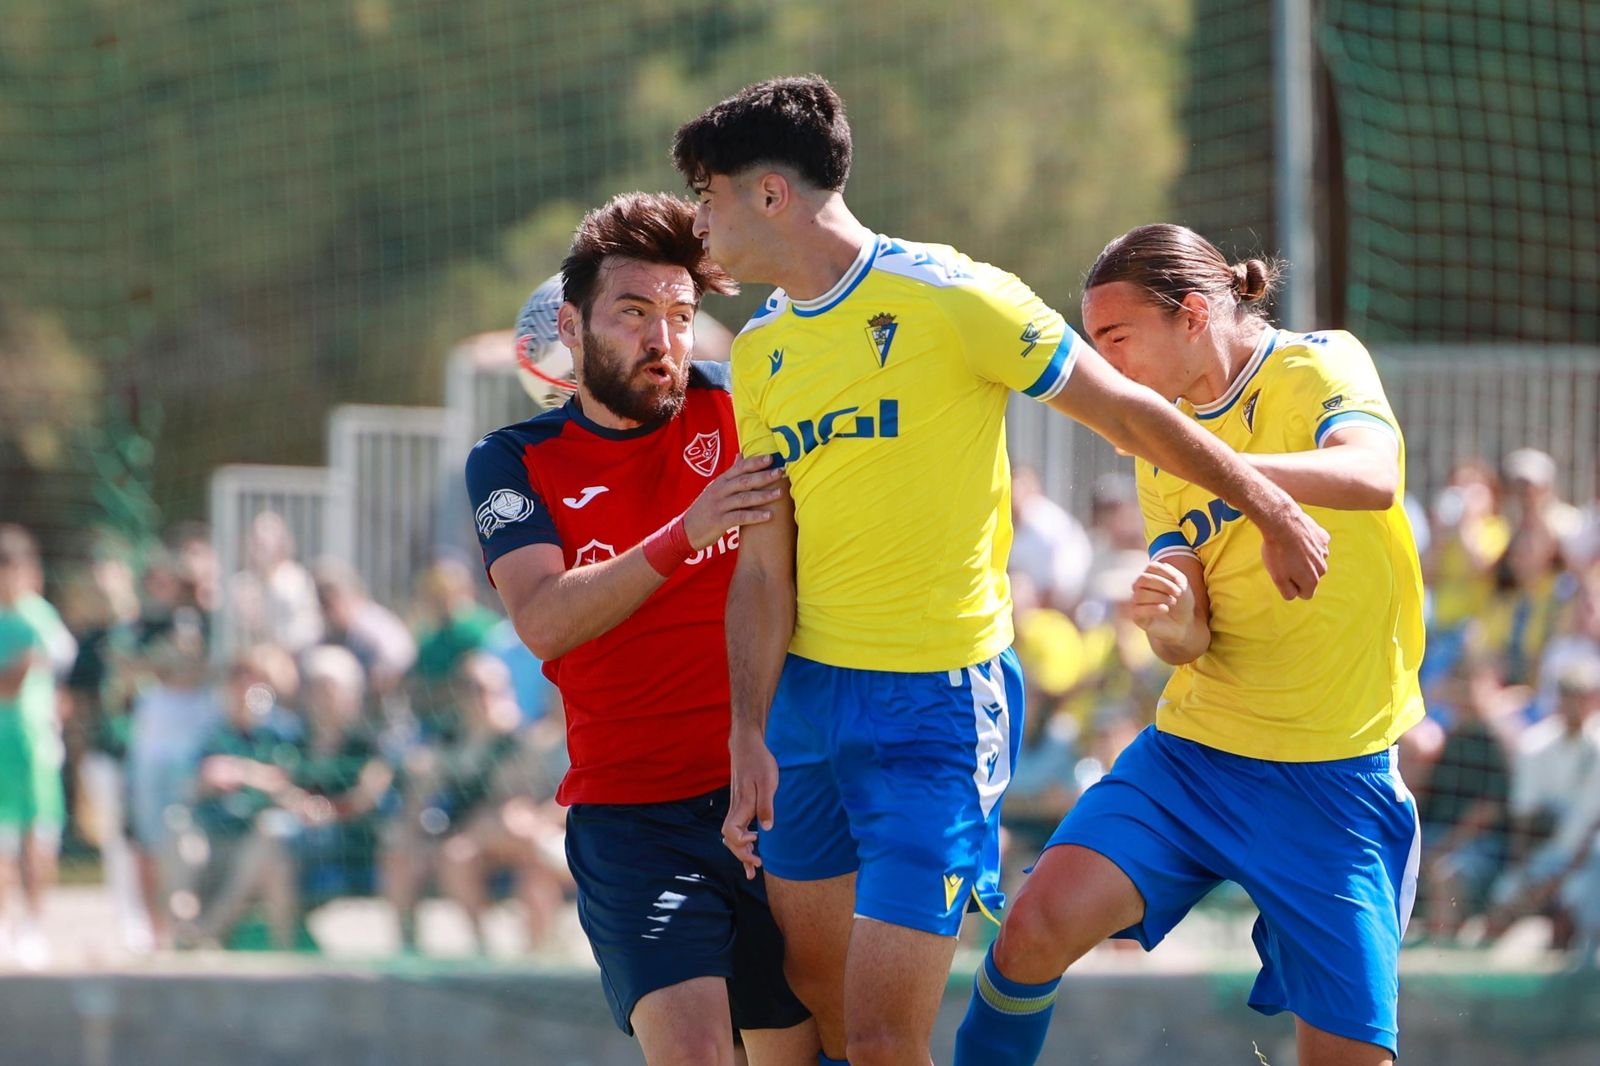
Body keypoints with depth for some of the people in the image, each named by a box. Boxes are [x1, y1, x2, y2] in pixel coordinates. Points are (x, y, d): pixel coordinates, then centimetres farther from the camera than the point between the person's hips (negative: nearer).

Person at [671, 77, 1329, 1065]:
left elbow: (1130, 412, -3)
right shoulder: (761, 352, 8)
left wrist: (1274, 510, 6)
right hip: (806, 690, 7)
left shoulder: (949, 297, -12)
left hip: (938, 698, -7)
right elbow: (764, 568, 6)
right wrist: (749, 739, -4)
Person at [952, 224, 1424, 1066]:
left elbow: (1374, 478, -29)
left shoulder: (1319, 368, -7)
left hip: (1335, 777, -4)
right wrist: (1169, 624, -20)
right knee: (1038, 928, -18)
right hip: (1193, 751, 4)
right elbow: (1191, 643, 5)